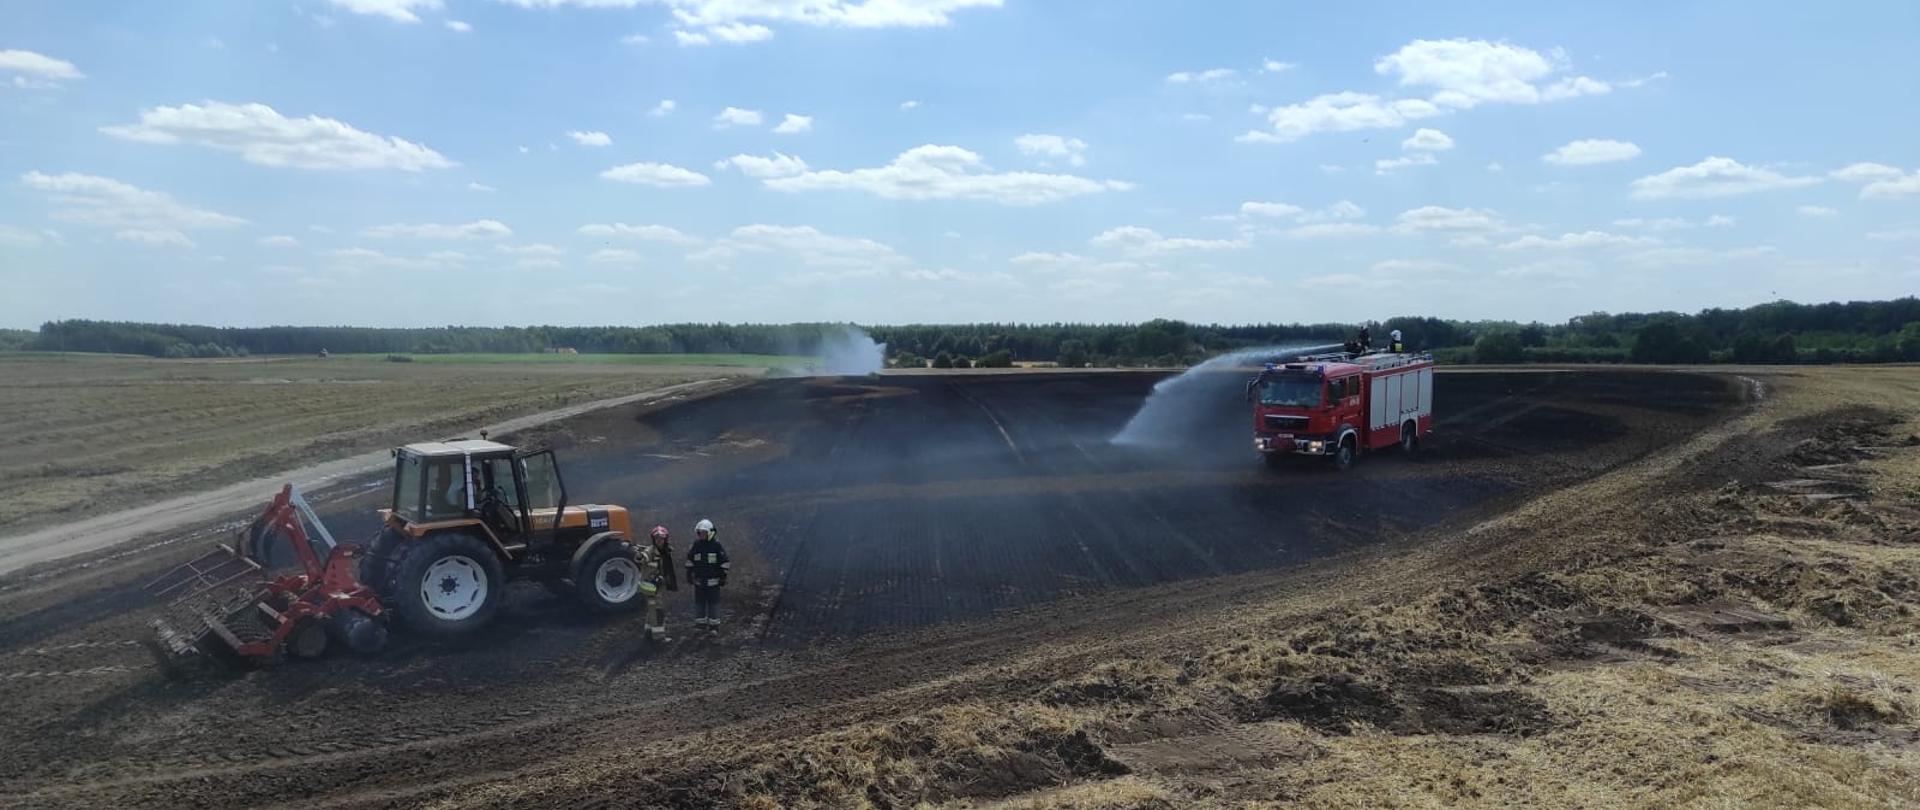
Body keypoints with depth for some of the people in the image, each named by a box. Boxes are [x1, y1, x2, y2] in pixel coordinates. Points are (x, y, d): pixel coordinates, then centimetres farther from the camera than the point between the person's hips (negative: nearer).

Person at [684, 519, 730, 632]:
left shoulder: (716, 546, -7)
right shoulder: (696, 546, 4)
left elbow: (725, 562, -5)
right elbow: (690, 560, 17)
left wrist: (723, 576, -6)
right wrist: (689, 574, 15)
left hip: (713, 580, -4)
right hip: (699, 580, 4)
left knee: (713, 602, 0)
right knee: (699, 602, 9)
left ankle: (714, 625, 4)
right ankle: (700, 622, 18)